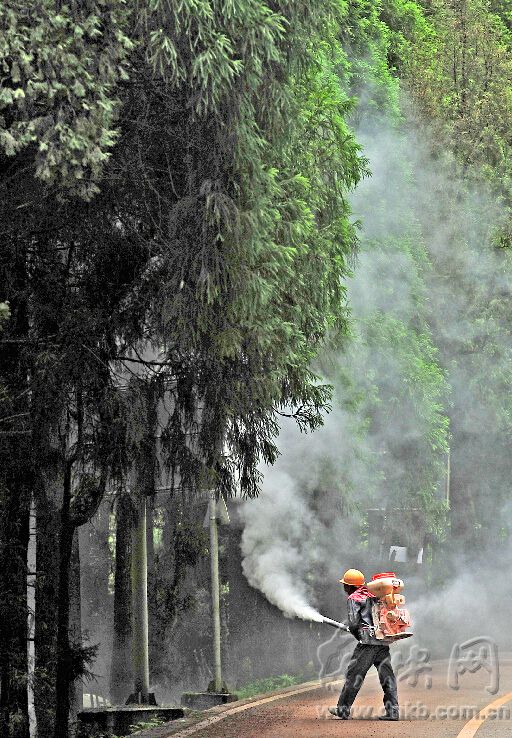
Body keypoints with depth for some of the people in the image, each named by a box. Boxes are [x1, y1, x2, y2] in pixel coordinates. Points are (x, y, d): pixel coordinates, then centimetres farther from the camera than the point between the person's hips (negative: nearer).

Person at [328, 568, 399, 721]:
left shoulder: (353, 599, 0)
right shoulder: (373, 595, 21)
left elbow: (353, 624, -10)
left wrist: (357, 635, 12)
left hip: (368, 641, -7)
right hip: (384, 641, 7)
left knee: (354, 674, 0)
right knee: (387, 675, 5)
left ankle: (343, 709, 4)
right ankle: (392, 710, 0)